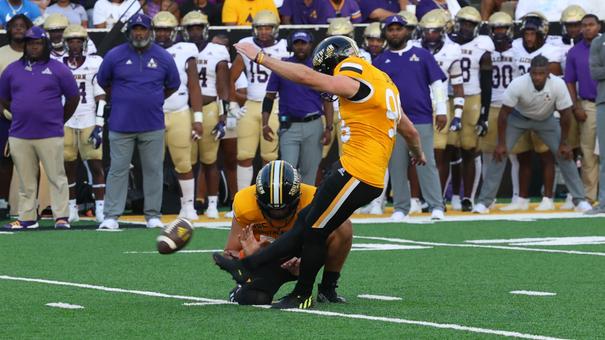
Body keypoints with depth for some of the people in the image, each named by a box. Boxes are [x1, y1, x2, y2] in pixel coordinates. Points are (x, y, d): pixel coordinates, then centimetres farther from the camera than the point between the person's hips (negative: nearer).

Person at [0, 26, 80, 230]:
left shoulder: (58, 69, 2)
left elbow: (73, 98, 8)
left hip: (50, 135, -3)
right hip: (20, 135, 3)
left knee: (56, 177, -3)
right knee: (25, 180, 6)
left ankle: (61, 217, -1)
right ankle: (27, 218, 11)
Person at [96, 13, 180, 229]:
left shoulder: (163, 58, 4)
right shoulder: (115, 56, 0)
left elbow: (173, 86, 17)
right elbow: (103, 82, 14)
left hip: (153, 125, 1)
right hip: (121, 124, -1)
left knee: (153, 169, 4)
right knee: (118, 169, -2)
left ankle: (153, 215, 11)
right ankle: (111, 216, 0)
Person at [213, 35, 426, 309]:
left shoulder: (357, 83, -13)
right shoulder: (382, 83, 17)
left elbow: (307, 76, -19)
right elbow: (408, 128, 29)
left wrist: (259, 57, -13)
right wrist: (417, 153, 51)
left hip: (356, 174, -10)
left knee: (315, 230, 4)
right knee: (306, 223, 11)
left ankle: (303, 295, 19)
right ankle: (246, 267, 14)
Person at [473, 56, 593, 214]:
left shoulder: (558, 85, -32)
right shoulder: (518, 84, -35)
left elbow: (565, 115, -17)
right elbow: (504, 113, -23)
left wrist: (563, 143, -11)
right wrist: (501, 143, -20)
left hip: (546, 119, 1)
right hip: (518, 118, -1)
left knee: (565, 154, -8)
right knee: (499, 154, -13)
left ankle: (579, 200, 5)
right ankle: (484, 202, -5)